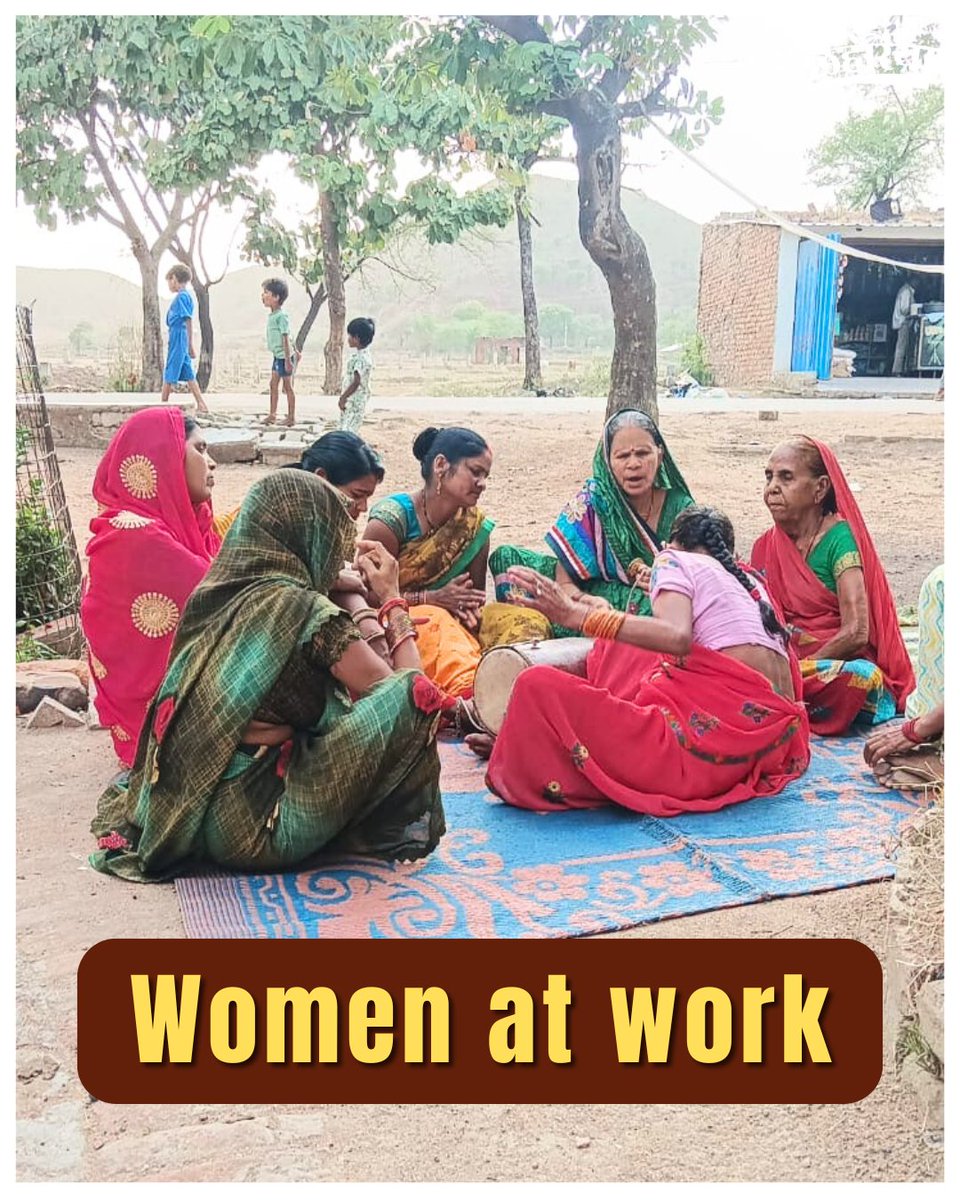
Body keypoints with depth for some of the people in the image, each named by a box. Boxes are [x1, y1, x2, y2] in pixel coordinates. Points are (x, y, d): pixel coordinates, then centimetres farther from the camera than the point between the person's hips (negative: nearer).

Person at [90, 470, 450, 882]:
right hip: (256, 826, -8)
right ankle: (387, 830, 5)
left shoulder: (215, 594, 5)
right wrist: (393, 600, 4)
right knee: (410, 696, -11)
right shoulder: (304, 609, -16)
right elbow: (412, 692, -9)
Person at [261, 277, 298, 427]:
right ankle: (272, 414, 20)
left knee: (288, 386, 0)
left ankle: (292, 417, 8)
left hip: (284, 356, -9)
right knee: (273, 385, 12)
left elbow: (286, 339, -20)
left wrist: (288, 360, -21)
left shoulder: (281, 316, -19)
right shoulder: (272, 316, 8)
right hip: (277, 356, 9)